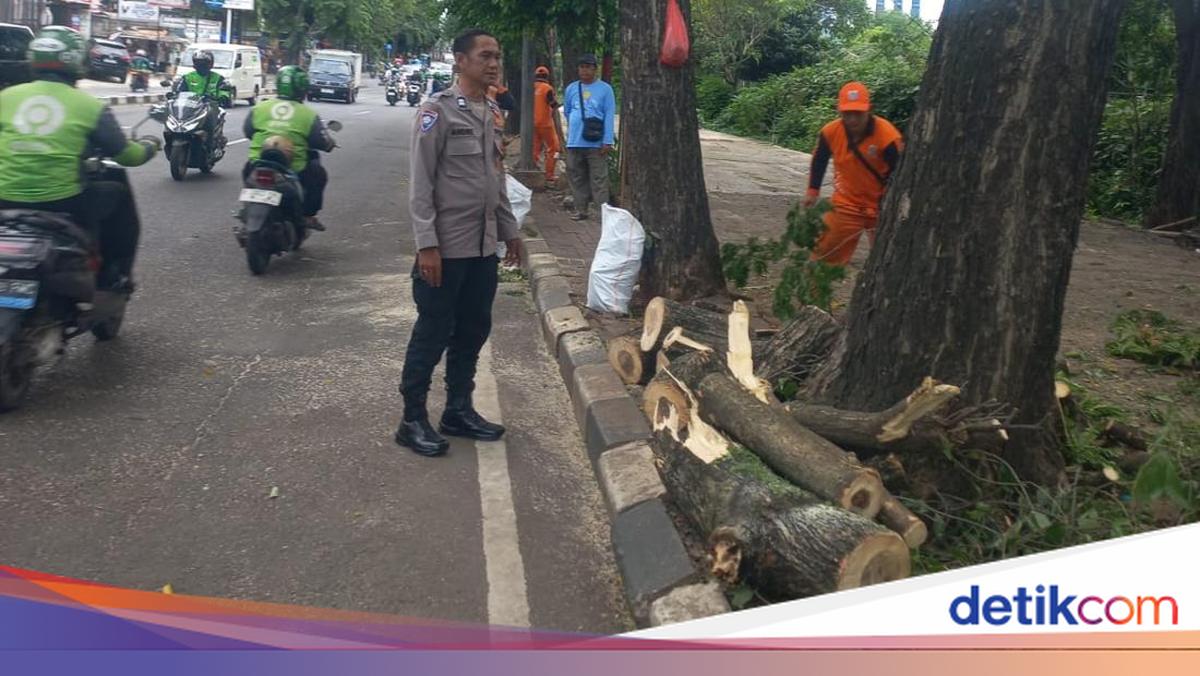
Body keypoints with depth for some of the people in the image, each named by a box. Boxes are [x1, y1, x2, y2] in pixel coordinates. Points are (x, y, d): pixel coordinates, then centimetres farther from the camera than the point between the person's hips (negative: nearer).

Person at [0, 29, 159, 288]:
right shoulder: (89, 106, -3)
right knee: (119, 195, 22)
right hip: (63, 204, -3)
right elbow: (127, 155, 2)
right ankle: (112, 277, 27)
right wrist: (149, 146, 24)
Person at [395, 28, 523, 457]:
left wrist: (510, 230, 17)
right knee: (433, 334, 0)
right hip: (446, 247, -7)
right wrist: (427, 244, -19)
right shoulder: (437, 111, -10)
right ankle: (413, 420, 11)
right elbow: (420, 184, -14)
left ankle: (458, 410, 26)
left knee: (473, 331, 13)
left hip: (484, 246, 7)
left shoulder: (493, 114, 13)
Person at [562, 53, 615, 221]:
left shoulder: (605, 89, 1)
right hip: (574, 142, 4)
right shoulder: (571, 89, 11)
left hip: (596, 143, -4)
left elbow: (609, 116, -4)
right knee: (577, 178, 8)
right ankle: (581, 210, 17)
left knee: (599, 179, -6)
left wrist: (607, 141, -11)